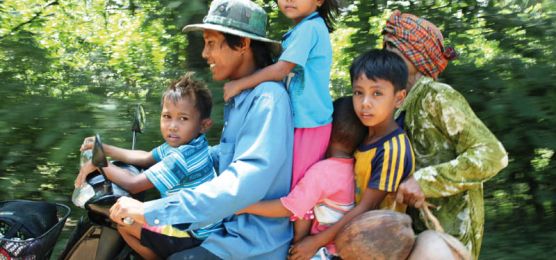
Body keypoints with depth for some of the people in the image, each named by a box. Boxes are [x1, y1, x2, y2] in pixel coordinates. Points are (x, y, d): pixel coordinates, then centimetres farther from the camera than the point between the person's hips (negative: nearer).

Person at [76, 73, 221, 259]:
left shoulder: (182, 158, -28)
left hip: (196, 237, -10)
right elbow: (144, 157, 16)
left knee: (123, 220, -5)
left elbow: (133, 184, -22)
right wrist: (104, 148, 11)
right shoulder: (180, 143, 2)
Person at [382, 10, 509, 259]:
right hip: (421, 225, 7)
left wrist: (424, 182, -26)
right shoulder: (407, 105, 11)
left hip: (451, 229, -7)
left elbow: (492, 155, -21)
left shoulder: (438, 96, -12)